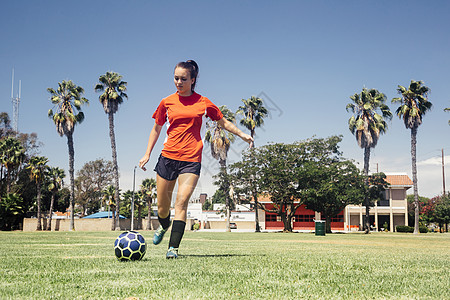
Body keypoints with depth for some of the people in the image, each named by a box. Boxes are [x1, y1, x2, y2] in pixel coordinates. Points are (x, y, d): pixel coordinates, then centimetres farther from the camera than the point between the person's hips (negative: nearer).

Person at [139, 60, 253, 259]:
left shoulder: (203, 102, 6)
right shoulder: (167, 102, 8)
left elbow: (223, 122, 19)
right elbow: (156, 129, 19)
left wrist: (241, 134, 10)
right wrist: (147, 154, 16)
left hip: (191, 160, -1)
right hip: (168, 157, 2)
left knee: (181, 202, -16)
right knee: (162, 206, 7)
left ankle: (173, 247, -14)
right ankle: (164, 225, 42)